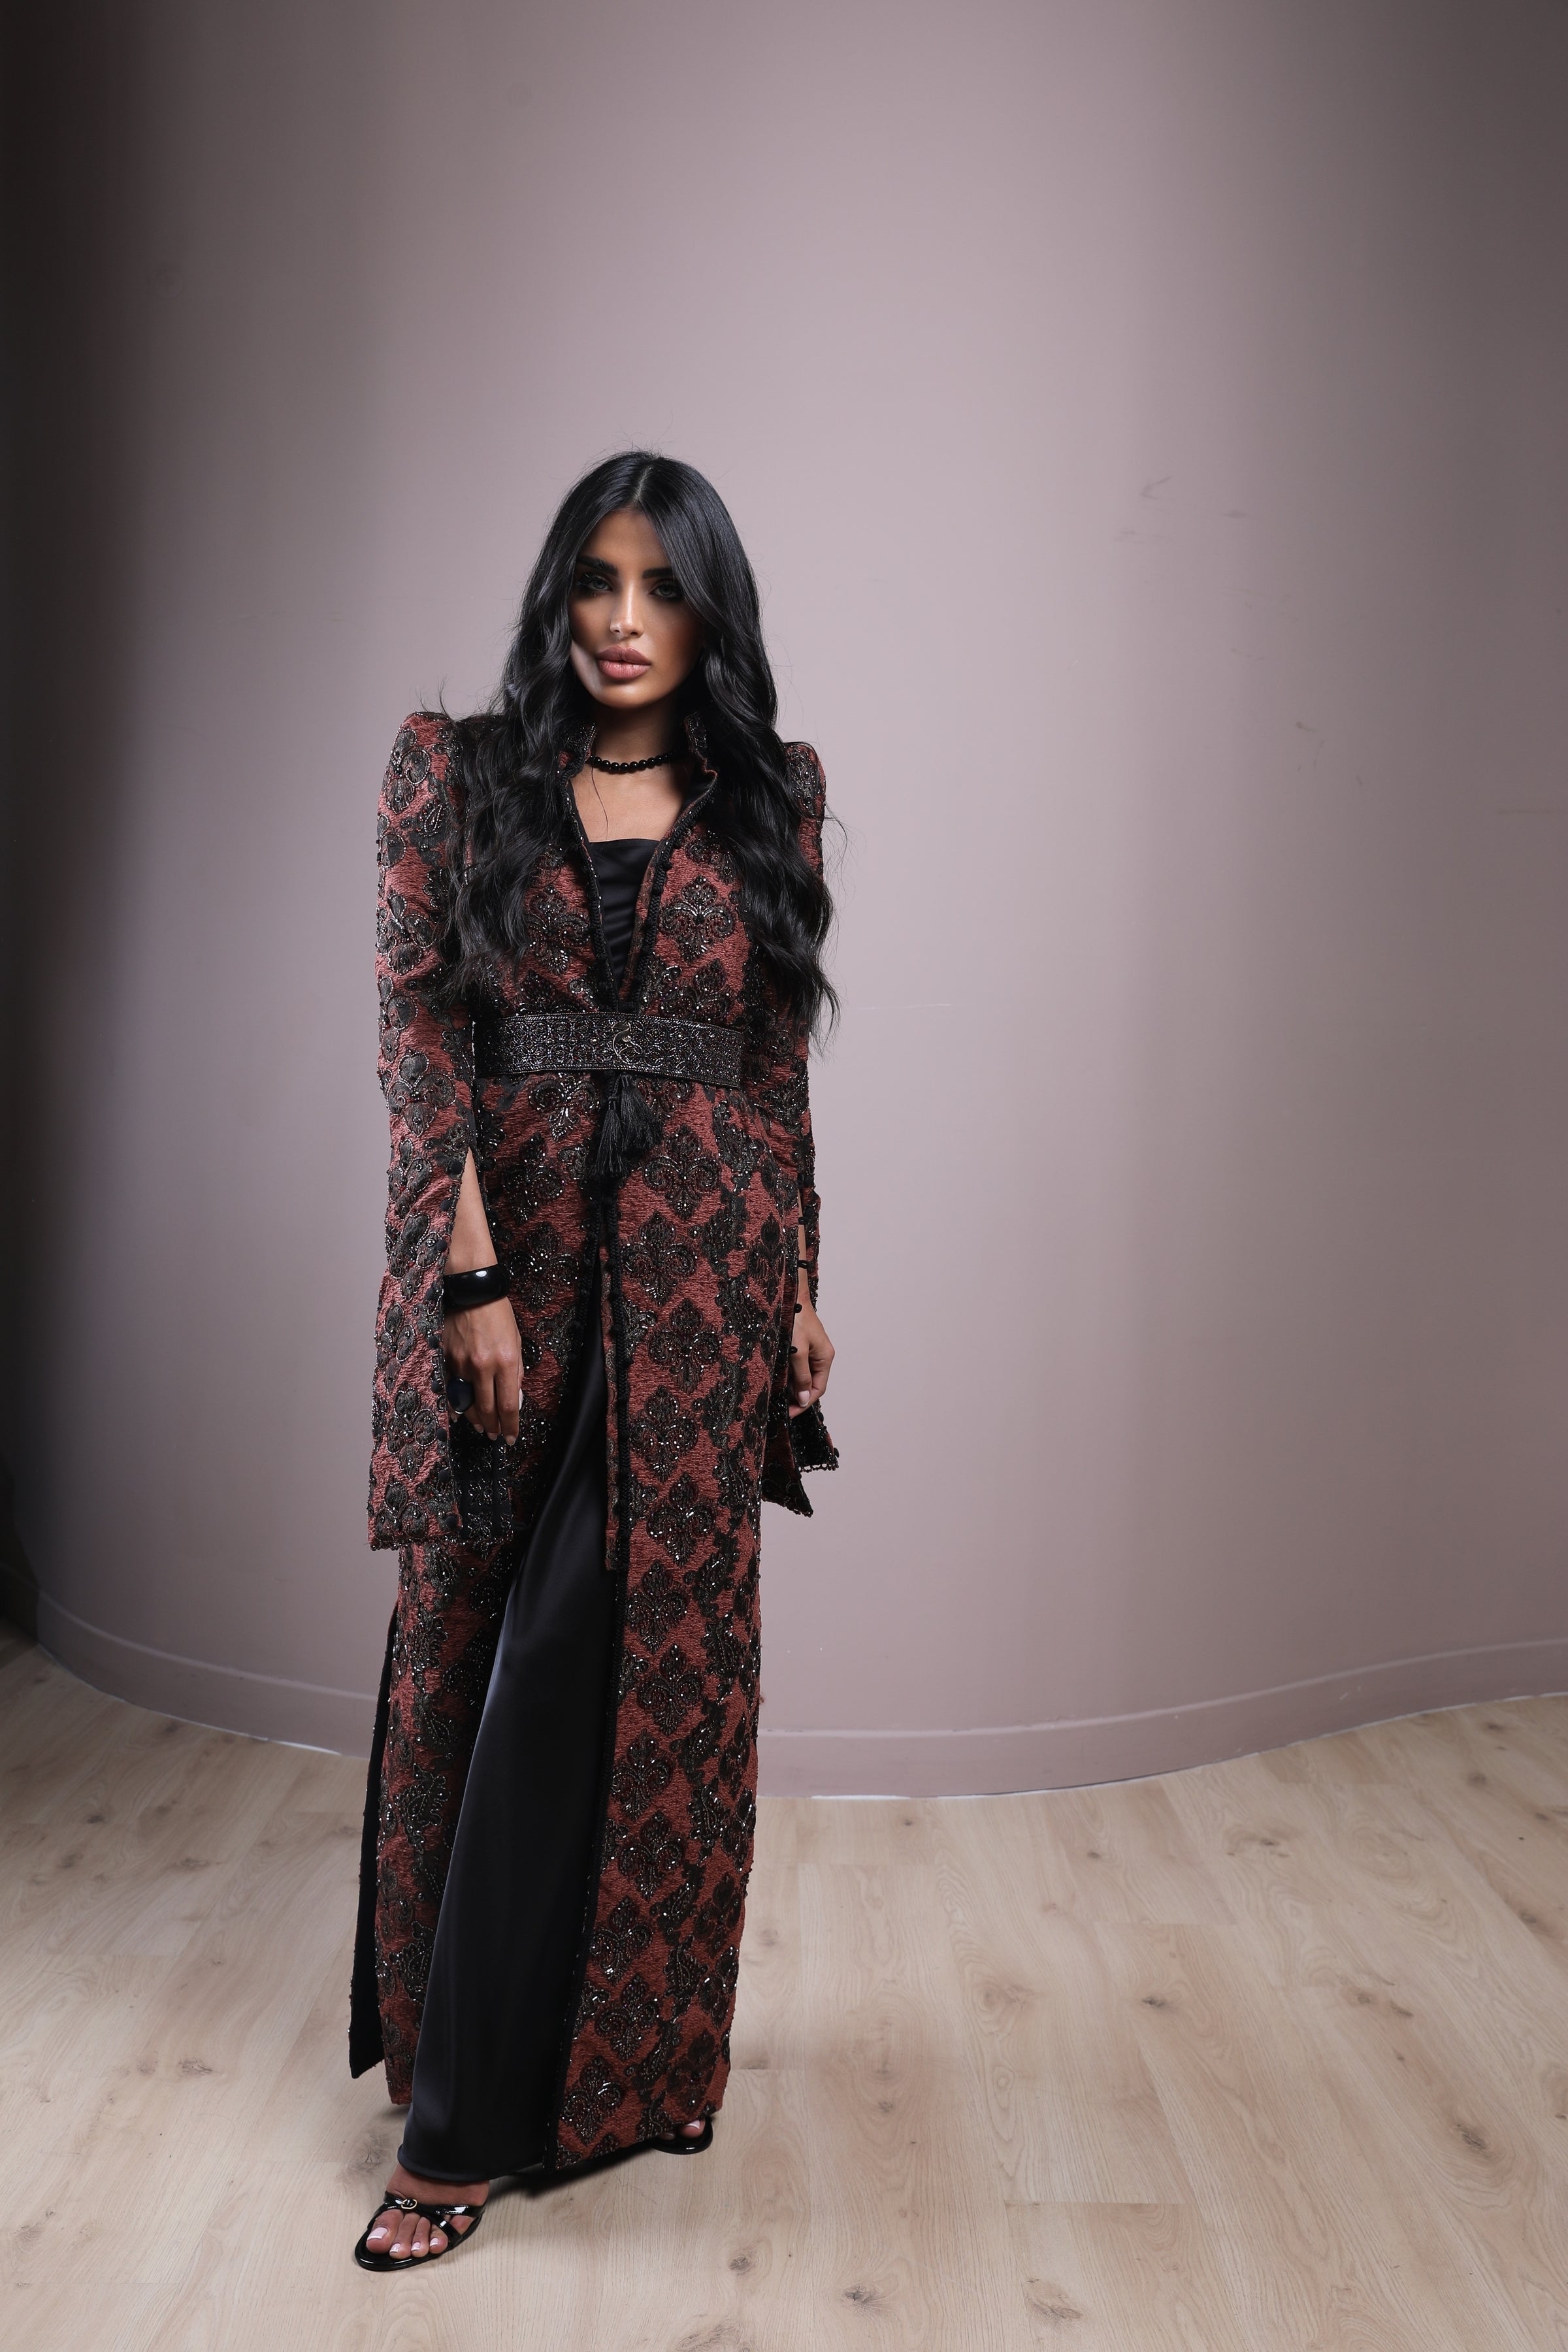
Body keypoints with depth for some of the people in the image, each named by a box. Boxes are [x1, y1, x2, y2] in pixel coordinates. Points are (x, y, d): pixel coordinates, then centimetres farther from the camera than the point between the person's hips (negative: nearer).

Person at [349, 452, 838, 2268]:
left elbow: (777, 1065, 10)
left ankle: (572, 2070, 18)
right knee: (482, 1660, 7)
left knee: (657, 1663, 3)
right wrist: (475, 1277, -13)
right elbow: (415, 1036, -4)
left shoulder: (769, 795, 9)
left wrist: (797, 1283, 7)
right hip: (504, 1253, -1)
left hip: (702, 1273, 1)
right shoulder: (455, 770, 3)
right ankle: (469, 2093, 26)